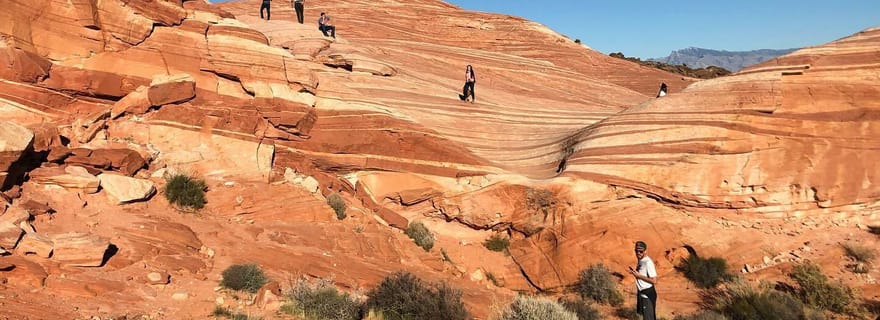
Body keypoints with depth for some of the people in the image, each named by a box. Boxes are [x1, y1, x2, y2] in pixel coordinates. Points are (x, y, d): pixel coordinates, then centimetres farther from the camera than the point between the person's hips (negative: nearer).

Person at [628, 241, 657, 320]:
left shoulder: (648, 262, -22)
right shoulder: (640, 260, 5)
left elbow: (654, 281, -25)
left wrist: (639, 275, -22)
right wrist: (635, 272, 1)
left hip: (648, 294, -9)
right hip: (641, 292, 9)